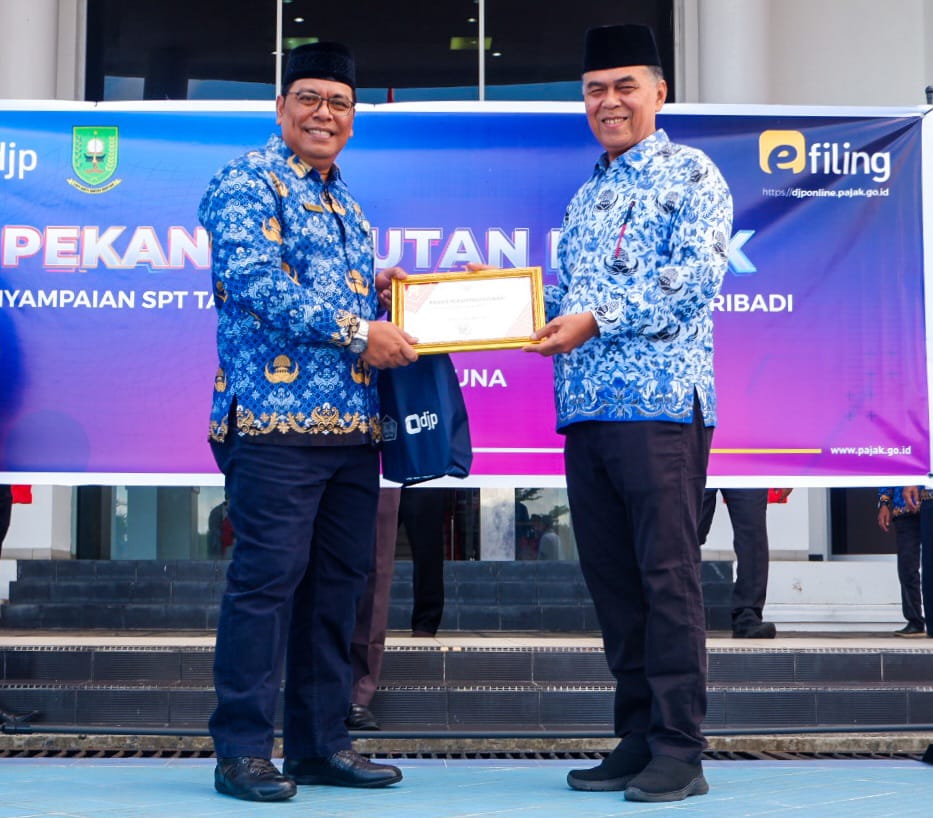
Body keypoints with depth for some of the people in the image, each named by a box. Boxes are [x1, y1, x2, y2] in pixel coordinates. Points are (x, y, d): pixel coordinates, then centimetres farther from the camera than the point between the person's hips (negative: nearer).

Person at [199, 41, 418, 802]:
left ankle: (322, 742, 18)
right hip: (277, 413, -8)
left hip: (353, 422, 8)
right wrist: (356, 329, -18)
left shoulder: (346, 202, 23)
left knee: (337, 582, 10)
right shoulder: (248, 182, -2)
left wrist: (379, 292, 9)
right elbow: (254, 280, -16)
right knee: (268, 576, -7)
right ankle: (243, 749, 2)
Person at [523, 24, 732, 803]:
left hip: (662, 404, -7)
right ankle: (637, 739, 18)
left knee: (668, 578, -5)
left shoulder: (691, 174, 1)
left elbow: (695, 277, -12)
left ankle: (680, 754, 1)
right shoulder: (586, 199, 22)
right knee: (611, 583, 8)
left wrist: (597, 320, -18)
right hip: (585, 411, 7)